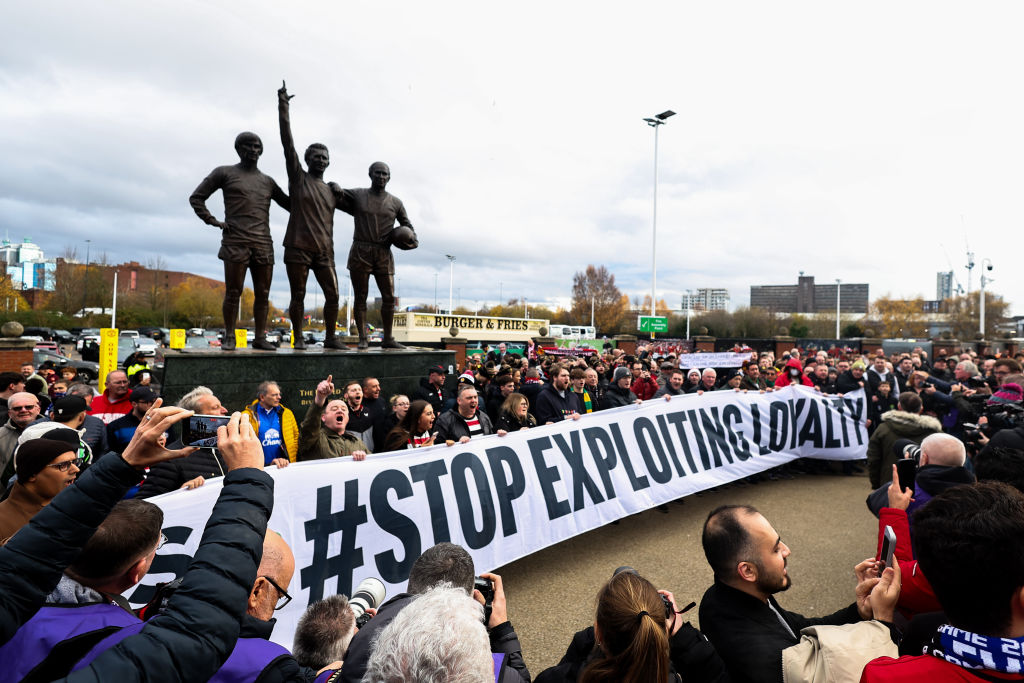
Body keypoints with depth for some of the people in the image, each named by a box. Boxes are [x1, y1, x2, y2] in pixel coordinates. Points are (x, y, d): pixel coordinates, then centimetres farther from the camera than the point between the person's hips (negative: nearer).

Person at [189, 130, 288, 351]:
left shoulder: (267, 181, 19)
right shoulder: (224, 173, 10)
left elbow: (290, 205, 25)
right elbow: (196, 198, 11)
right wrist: (213, 222, -3)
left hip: (263, 244, 3)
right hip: (235, 242, -3)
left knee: (263, 293, 0)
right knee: (233, 292, -5)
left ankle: (260, 338, 6)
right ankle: (229, 338, 4)